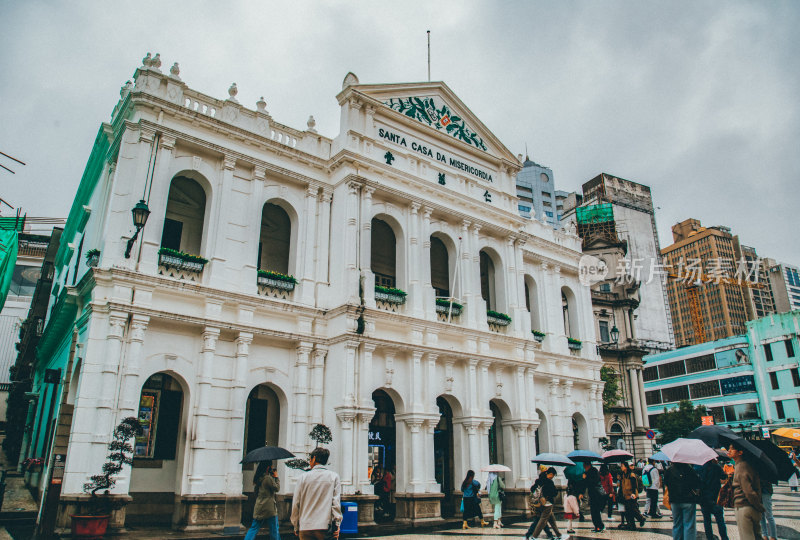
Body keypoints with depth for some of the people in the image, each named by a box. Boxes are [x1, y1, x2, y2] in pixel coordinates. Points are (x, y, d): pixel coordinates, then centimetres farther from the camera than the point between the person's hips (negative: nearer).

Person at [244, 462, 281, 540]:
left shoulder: (258, 478, 8)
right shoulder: (268, 478, -17)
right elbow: (277, 488, -7)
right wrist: (276, 477, -1)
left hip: (258, 508, 7)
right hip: (269, 508, -7)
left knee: (254, 528, 10)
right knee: (274, 530, 7)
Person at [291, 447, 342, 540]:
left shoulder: (302, 477, 2)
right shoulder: (334, 477, 2)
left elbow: (296, 504, 5)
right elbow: (336, 503, -3)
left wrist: (296, 527, 14)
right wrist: (336, 525, 0)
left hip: (305, 528, 1)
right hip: (325, 528, -1)